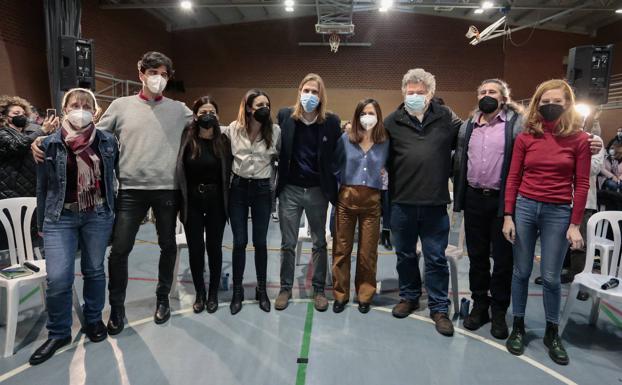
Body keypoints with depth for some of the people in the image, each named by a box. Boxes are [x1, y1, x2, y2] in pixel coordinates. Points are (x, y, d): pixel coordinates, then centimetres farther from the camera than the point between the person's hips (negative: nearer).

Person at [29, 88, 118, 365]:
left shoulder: (108, 141, 1)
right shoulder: (50, 144, -1)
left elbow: (115, 175, 9)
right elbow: (42, 186, 6)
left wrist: (115, 210, 9)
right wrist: (41, 221, 10)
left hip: (98, 215, 1)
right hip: (60, 217, -1)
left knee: (94, 270, 12)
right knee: (57, 278, -5)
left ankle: (93, 320, 32)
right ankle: (58, 333, 17)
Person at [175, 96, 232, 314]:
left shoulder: (223, 141, 0)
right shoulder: (186, 139, -4)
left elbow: (228, 173, 3)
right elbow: (179, 172, -4)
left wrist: (227, 201, -1)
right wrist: (179, 201, -9)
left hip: (216, 202, 1)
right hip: (192, 202, 0)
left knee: (214, 247, 10)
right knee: (195, 249, 8)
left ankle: (213, 293, 26)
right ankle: (199, 293, 26)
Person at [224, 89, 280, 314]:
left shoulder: (275, 131, -5)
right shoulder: (233, 129, -3)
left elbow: (281, 156, 7)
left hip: (262, 189, 0)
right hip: (238, 188, 1)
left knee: (260, 242, 7)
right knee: (239, 242, 6)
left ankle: (262, 289, 24)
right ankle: (237, 290, 21)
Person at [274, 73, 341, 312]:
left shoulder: (331, 121, -2)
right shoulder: (285, 116, -1)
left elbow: (336, 156, 1)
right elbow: (278, 149, 6)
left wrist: (332, 187, -2)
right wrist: (278, 181, 3)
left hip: (317, 191, 0)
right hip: (290, 189, 0)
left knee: (319, 243, 11)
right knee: (288, 243, 9)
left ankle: (319, 289, 25)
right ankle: (285, 288, 24)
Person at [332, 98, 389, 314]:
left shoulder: (385, 143, 3)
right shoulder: (345, 139, 1)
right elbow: (334, 165, 9)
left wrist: (385, 178, -5)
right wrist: (338, 184, 2)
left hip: (372, 202, 0)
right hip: (346, 199, 0)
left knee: (367, 251, 7)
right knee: (341, 248, 6)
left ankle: (365, 295, 24)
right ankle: (340, 294, 21)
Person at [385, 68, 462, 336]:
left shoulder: (447, 118, 2)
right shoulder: (392, 121, 2)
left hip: (435, 203, -1)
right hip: (402, 202, 1)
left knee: (436, 258, 8)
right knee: (405, 255, 16)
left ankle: (439, 308, 24)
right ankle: (409, 297, 36)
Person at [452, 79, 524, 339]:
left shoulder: (516, 123, -3)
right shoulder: (467, 127, 11)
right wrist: (458, 198, 9)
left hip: (502, 200, -4)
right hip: (474, 199, 4)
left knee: (503, 258, 6)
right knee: (477, 256, 12)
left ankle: (499, 312, 21)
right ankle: (479, 306, 26)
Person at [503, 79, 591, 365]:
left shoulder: (579, 139, -1)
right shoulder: (525, 137, 2)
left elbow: (581, 184, -1)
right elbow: (513, 178, 3)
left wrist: (575, 225, -4)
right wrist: (508, 216, -2)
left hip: (558, 213, -1)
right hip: (525, 207, 1)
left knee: (550, 277, 6)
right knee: (521, 272, 9)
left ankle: (552, 333, 26)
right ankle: (518, 327, 25)